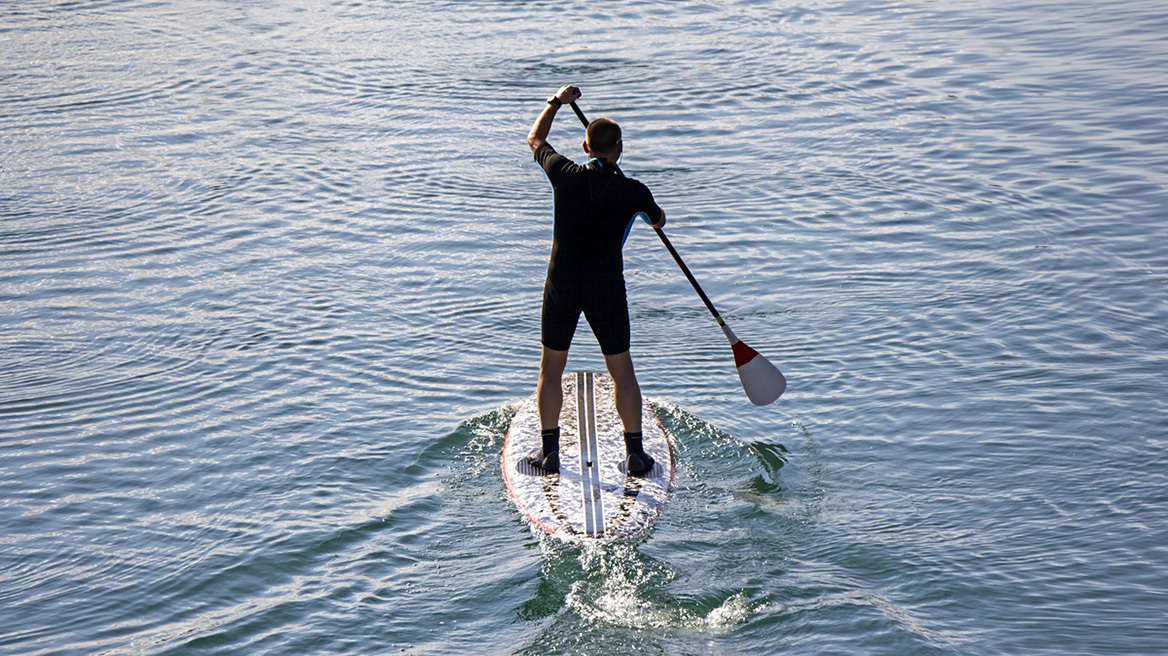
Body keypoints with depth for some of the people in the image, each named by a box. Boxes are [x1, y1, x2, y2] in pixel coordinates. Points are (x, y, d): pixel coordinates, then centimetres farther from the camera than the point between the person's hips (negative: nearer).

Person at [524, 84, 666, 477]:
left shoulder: (565, 176, -8)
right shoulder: (633, 191, -8)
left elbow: (534, 139, 12)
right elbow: (658, 222, 15)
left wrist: (557, 101, 26)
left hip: (562, 285, 0)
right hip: (608, 289, 0)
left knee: (551, 369, 13)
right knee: (621, 371, 10)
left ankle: (549, 451, 16)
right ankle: (635, 454, 12)